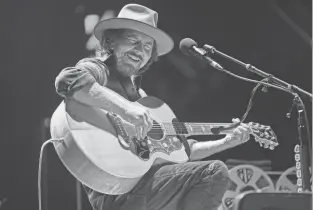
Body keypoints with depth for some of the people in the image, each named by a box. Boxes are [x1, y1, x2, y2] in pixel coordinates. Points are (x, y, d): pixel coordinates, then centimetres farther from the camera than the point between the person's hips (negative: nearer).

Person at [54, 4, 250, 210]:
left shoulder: (139, 94, 24)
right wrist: (125, 108, -35)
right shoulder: (98, 69, -1)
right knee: (214, 172, -15)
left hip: (143, 178, 9)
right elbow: (68, 80, -28)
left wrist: (226, 142, 19)